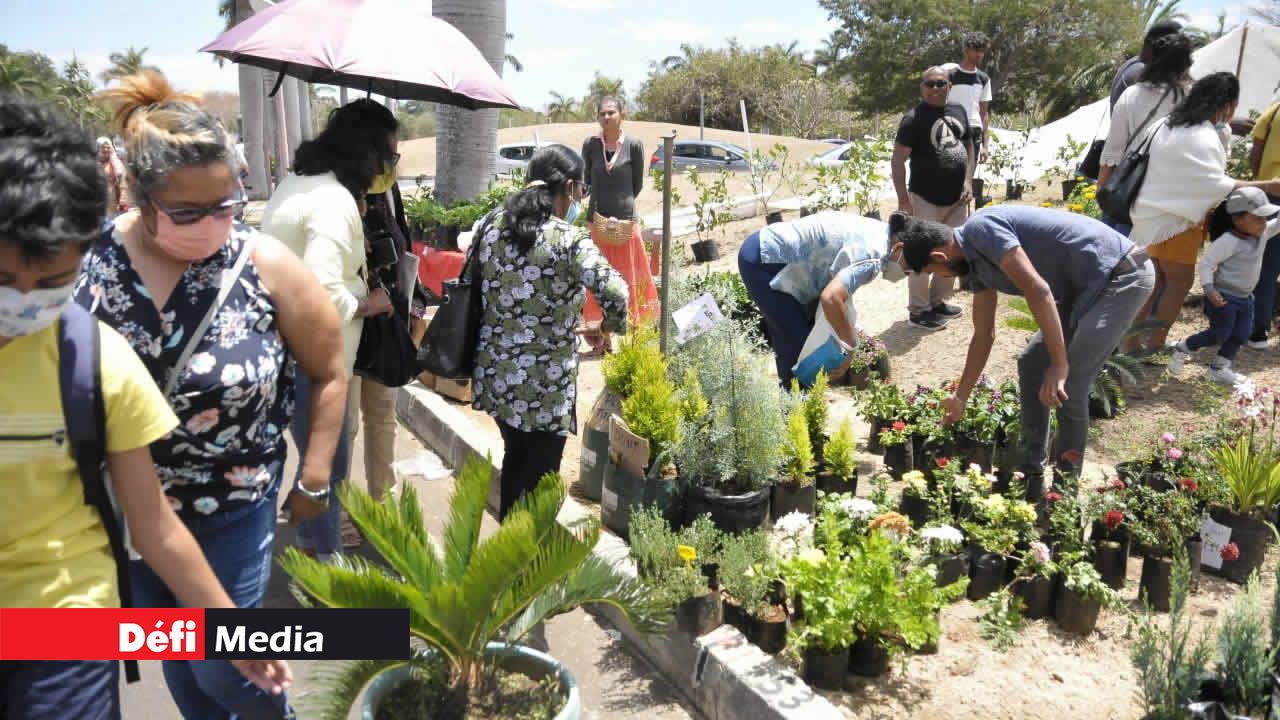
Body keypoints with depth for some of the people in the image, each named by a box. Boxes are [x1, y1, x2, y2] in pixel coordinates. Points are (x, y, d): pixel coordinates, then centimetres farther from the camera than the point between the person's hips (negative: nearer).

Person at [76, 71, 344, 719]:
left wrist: (314, 478, -2)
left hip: (234, 509, -2)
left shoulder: (264, 264, -16)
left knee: (221, 665, 7)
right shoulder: (88, 258, -12)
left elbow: (329, 372, -5)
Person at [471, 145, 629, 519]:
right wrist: (609, 326, -8)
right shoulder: (569, 241, -17)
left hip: (495, 374, 7)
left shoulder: (491, 226, 1)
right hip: (544, 384, -7)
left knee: (516, 457, 27)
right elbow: (614, 292, -28)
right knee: (540, 473, 11)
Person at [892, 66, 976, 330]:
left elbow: (969, 146, 16)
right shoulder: (913, 119, -12)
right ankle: (918, 311, 7)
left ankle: (937, 301, 30)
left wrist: (968, 181, 3)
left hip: (957, 200, 7)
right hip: (926, 200, -7)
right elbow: (898, 160, -14)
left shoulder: (959, 112, 8)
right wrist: (903, 199, -18)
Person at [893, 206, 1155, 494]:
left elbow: (1038, 291, -27)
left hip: (1123, 276, -10)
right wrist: (961, 398, 24)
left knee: (1065, 387, -13)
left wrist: (1060, 364, -26)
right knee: (1031, 363, 11)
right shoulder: (977, 260, 10)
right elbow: (984, 334, 18)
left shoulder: (980, 228, -19)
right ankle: (1031, 474, 21)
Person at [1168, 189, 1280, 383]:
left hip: (1244, 297, 9)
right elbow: (1206, 262, -20)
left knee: (1241, 335, 10)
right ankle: (1180, 349, 15)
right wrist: (1209, 289, -27)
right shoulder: (1229, 241, -23)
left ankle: (1218, 369, 20)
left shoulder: (1263, 233, 1)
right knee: (1219, 334, -4)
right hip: (1223, 296, -8)